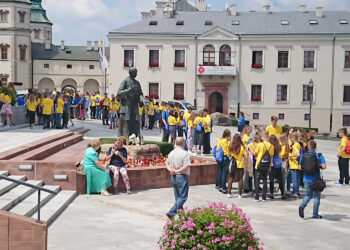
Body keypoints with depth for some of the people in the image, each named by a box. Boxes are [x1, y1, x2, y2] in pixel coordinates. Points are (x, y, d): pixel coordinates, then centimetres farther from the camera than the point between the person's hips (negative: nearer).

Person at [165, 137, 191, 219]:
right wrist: (177, 171, -12)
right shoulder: (185, 153, -15)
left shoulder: (171, 153, 7)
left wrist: (171, 170, -9)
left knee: (177, 197, 17)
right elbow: (186, 166, -21)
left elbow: (167, 164, 8)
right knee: (183, 197, 0)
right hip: (182, 177, -8)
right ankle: (171, 212, -10)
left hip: (173, 177, 8)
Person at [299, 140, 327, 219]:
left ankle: (302, 206, -9)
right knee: (316, 196, 10)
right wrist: (318, 166, 6)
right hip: (316, 179, -3)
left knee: (308, 195, 18)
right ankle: (315, 214, 12)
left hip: (306, 179, 3)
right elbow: (324, 166, -12)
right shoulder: (319, 156, -8)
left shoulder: (304, 155, -1)